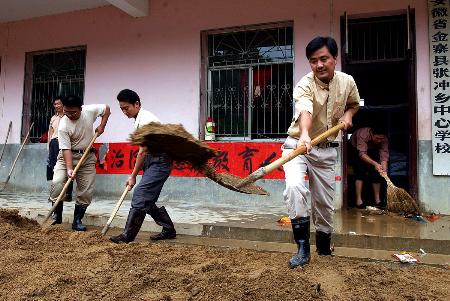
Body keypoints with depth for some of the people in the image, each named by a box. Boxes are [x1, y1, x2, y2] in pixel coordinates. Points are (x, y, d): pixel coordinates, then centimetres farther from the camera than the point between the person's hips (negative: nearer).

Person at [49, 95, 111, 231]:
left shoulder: (89, 111, -15)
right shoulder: (63, 126, -22)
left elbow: (106, 109, 4)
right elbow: (66, 149, -24)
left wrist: (102, 125, -8)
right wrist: (69, 169, -34)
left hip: (88, 156, 2)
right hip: (68, 155, -2)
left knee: (86, 191, 0)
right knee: (57, 182, -22)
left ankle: (77, 221, 12)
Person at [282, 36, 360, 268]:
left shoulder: (347, 81, -3)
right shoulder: (305, 85, -19)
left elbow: (354, 103, 18)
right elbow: (304, 111, -41)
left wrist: (348, 114, -4)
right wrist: (304, 135, -61)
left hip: (327, 150, 4)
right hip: (298, 145, -4)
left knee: (325, 204, 10)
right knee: (295, 187, -31)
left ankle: (324, 250, 32)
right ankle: (302, 247, -19)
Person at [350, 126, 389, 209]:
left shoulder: (384, 139, -26)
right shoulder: (362, 134, -40)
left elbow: (384, 155, -33)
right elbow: (362, 154, -45)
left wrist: (384, 169, -50)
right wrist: (374, 163, -58)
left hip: (372, 150, 4)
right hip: (356, 149, -4)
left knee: (375, 172, -7)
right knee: (360, 172, -18)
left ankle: (377, 199, -1)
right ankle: (358, 200, -18)